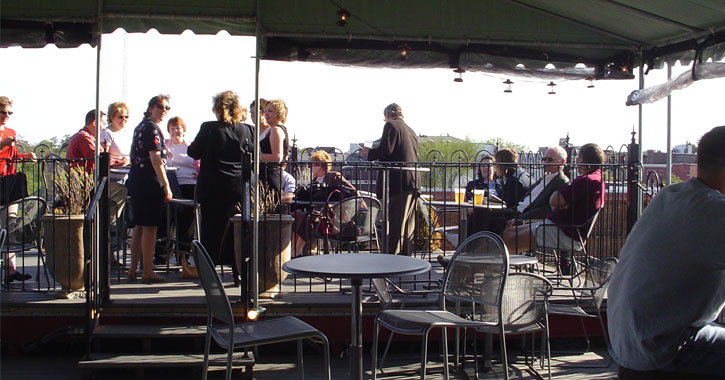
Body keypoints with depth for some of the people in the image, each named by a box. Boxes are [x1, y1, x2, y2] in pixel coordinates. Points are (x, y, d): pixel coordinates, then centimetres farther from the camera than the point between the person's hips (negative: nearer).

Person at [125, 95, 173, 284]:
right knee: (150, 227, -5)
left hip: (135, 181, 10)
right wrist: (167, 186, -19)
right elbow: (155, 159, -19)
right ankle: (147, 273, -1)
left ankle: (132, 270, 18)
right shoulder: (152, 128, -12)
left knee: (139, 227, 14)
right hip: (149, 183, -10)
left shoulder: (140, 127, 17)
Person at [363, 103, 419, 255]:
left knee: (394, 222, -7)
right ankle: (406, 256, 16)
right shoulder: (411, 130, 22)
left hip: (397, 181, -8)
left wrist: (369, 153, 3)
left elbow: (385, 150, -15)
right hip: (413, 181, 8)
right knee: (408, 224, 11)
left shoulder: (391, 125, -3)